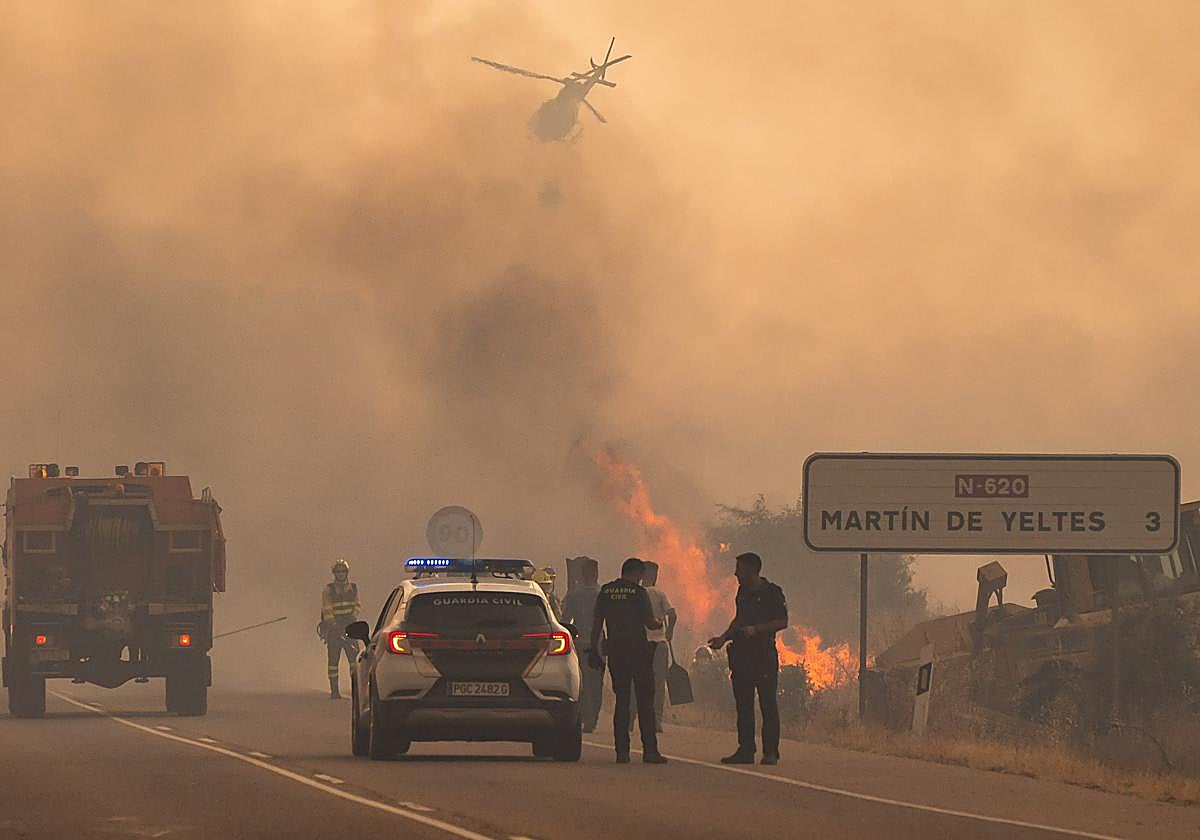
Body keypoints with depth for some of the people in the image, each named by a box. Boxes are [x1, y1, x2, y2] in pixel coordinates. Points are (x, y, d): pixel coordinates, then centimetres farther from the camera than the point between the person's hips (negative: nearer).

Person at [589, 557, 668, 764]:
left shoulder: (605, 591, 7)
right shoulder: (638, 592, -6)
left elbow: (597, 623, 7)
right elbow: (650, 623, -6)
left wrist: (594, 650, 11)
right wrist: (659, 623, 17)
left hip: (615, 651, 4)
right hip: (637, 650, -4)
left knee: (621, 701, 8)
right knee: (645, 702, 0)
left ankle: (621, 751, 3)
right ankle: (649, 750, -4)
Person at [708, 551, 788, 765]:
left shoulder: (772, 592, -6)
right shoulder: (743, 592, 16)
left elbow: (782, 622, -10)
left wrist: (756, 629, -19)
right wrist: (724, 638, 16)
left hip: (764, 653, -7)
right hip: (741, 654, 7)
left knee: (768, 704, -5)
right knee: (743, 705, 7)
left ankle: (771, 752, -3)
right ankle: (745, 750, 10)